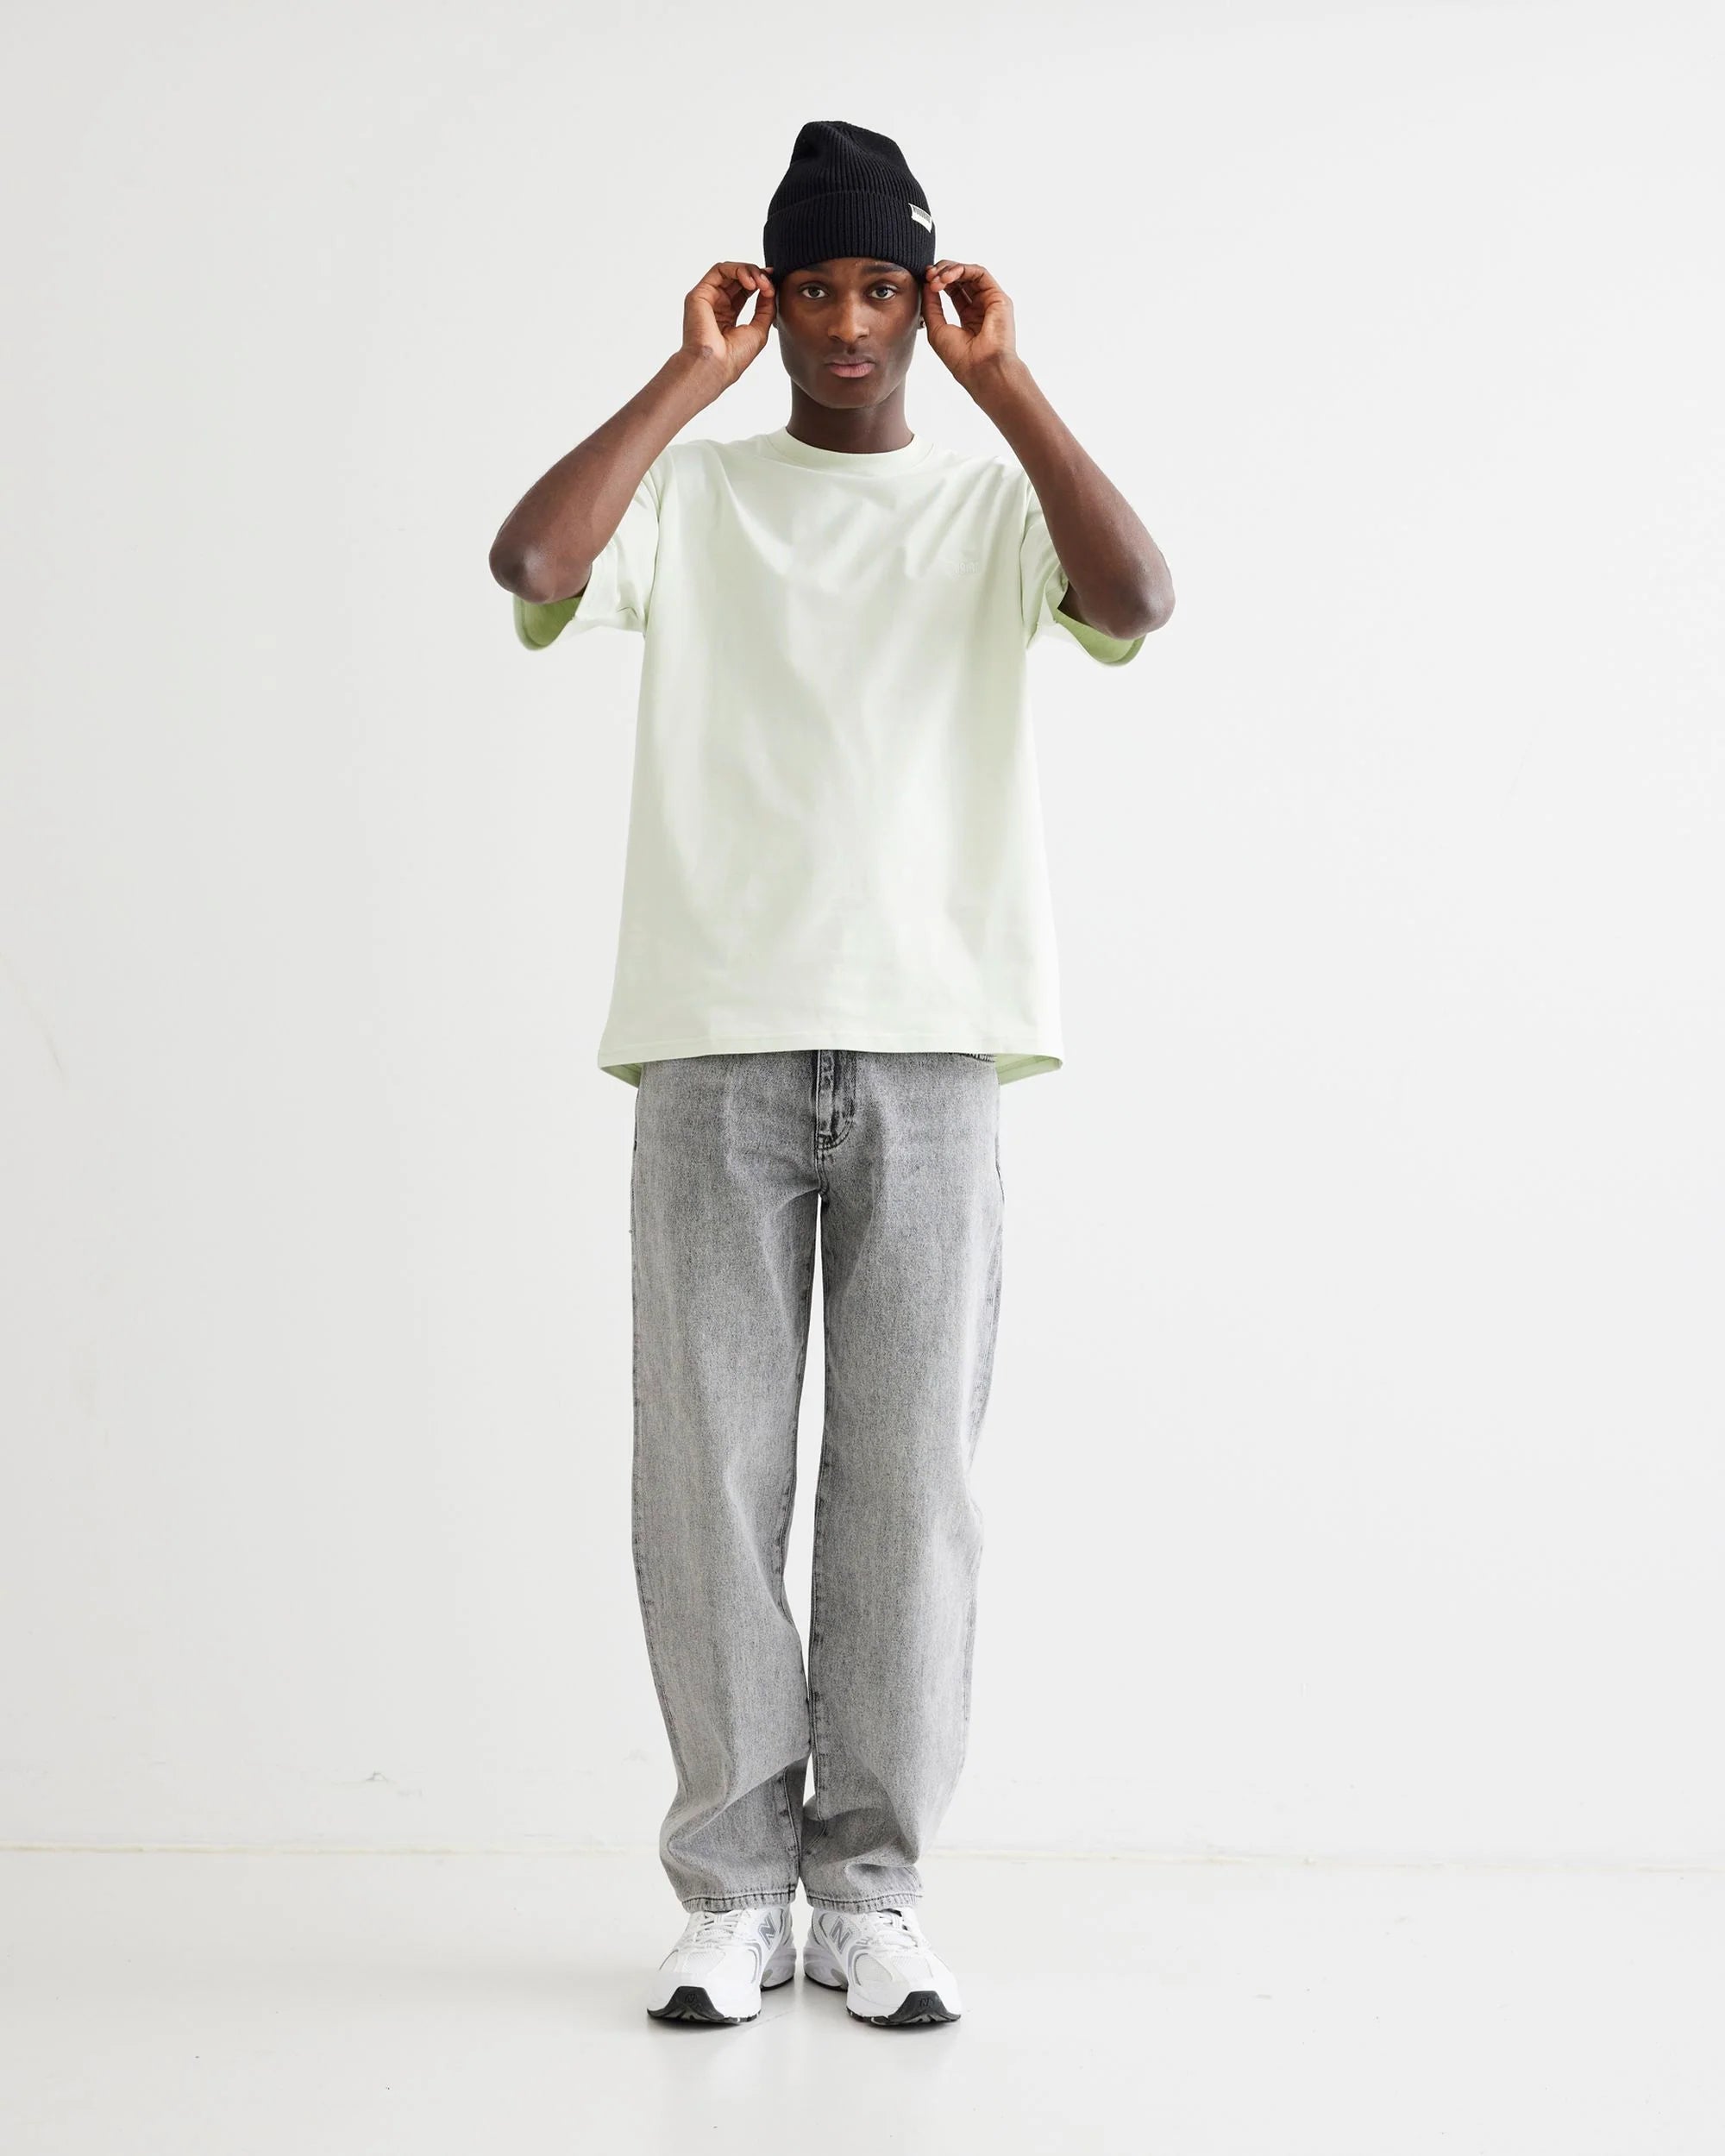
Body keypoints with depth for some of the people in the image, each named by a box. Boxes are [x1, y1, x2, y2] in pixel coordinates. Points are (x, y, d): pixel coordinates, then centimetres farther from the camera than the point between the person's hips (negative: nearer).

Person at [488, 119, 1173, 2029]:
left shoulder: (994, 502, 14)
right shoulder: (695, 494, 13)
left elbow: (1135, 603, -7)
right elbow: (530, 563, -8)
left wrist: (1004, 383, -3)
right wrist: (692, 376, -2)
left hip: (929, 1046, 0)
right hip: (716, 1046, 0)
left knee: (910, 1478, 0)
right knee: (710, 1475, 0)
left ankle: (872, 1888, 10)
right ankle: (735, 1887, 10)